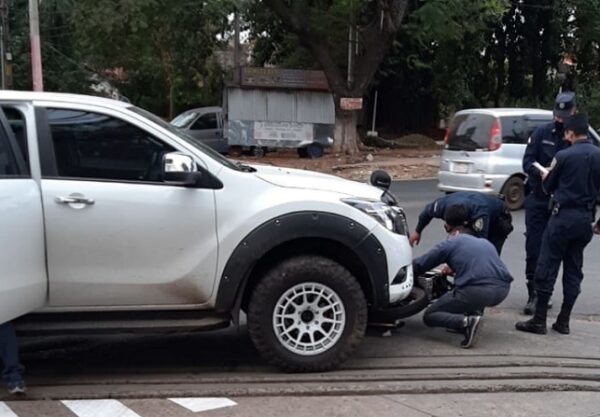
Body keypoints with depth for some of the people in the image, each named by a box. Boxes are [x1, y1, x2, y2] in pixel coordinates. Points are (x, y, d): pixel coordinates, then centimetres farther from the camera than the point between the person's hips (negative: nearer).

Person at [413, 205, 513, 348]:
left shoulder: (450, 244, 9)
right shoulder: (485, 242, 26)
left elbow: (419, 265, 14)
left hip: (477, 292, -6)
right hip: (502, 290, 6)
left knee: (429, 316, 10)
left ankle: (466, 322, -16)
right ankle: (474, 314, 17)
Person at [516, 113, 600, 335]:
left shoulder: (564, 156, -10)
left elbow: (549, 186, 2)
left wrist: (545, 177, 23)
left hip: (563, 216, -5)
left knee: (547, 267, 0)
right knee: (574, 269, 12)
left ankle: (539, 320, 0)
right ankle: (563, 321, 16)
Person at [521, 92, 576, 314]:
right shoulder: (543, 133, -2)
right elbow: (527, 162, -3)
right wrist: (541, 172, -25)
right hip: (537, 200, 0)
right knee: (534, 249, -1)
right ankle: (533, 294, 7)